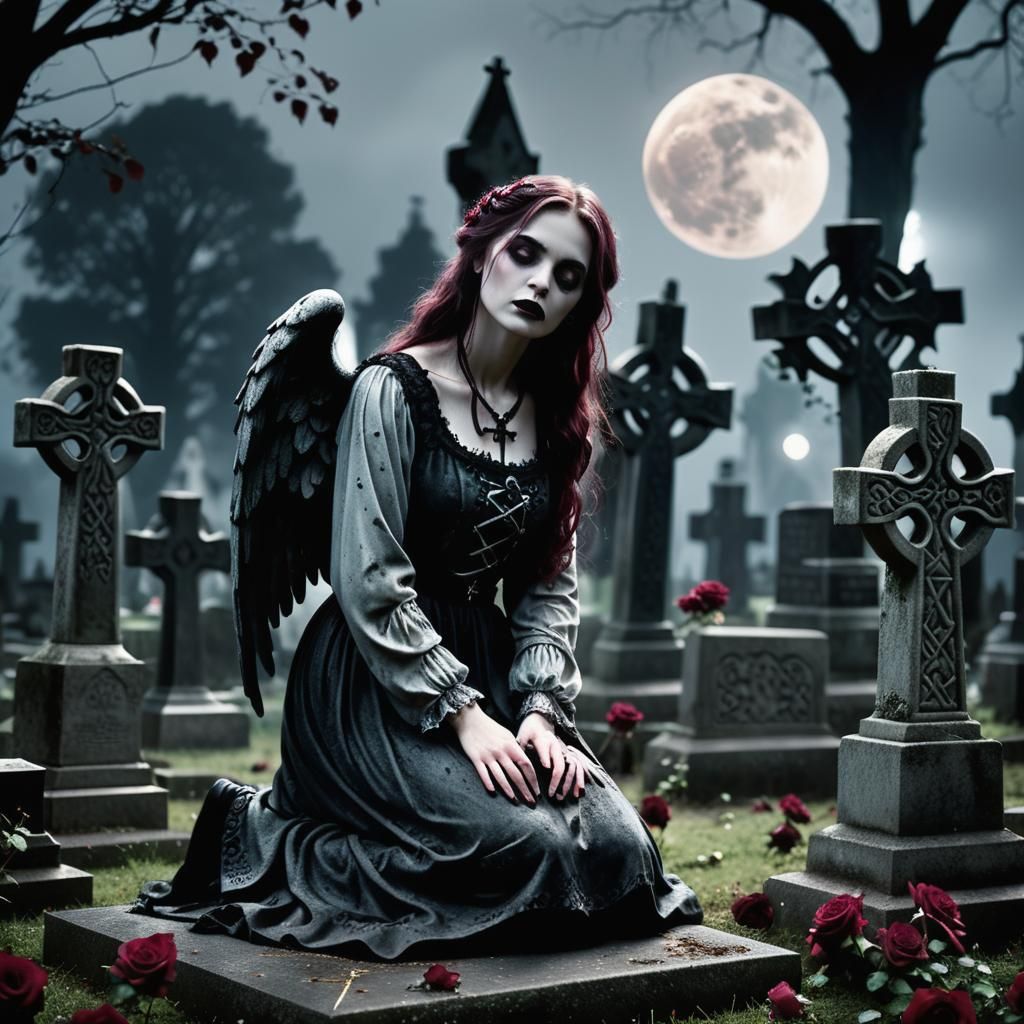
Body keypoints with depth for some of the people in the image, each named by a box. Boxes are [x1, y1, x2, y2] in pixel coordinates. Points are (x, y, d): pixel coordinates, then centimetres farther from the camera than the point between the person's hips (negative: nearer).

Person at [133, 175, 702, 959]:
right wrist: (463, 716, -19)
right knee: (525, 849, -26)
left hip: (492, 668, 7)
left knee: (619, 852, -12)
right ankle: (266, 836, -5)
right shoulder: (393, 389, -10)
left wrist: (540, 707, -7)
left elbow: (551, 584, 9)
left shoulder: (555, 418, 10)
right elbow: (369, 580, -15)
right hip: (375, 681, -7)